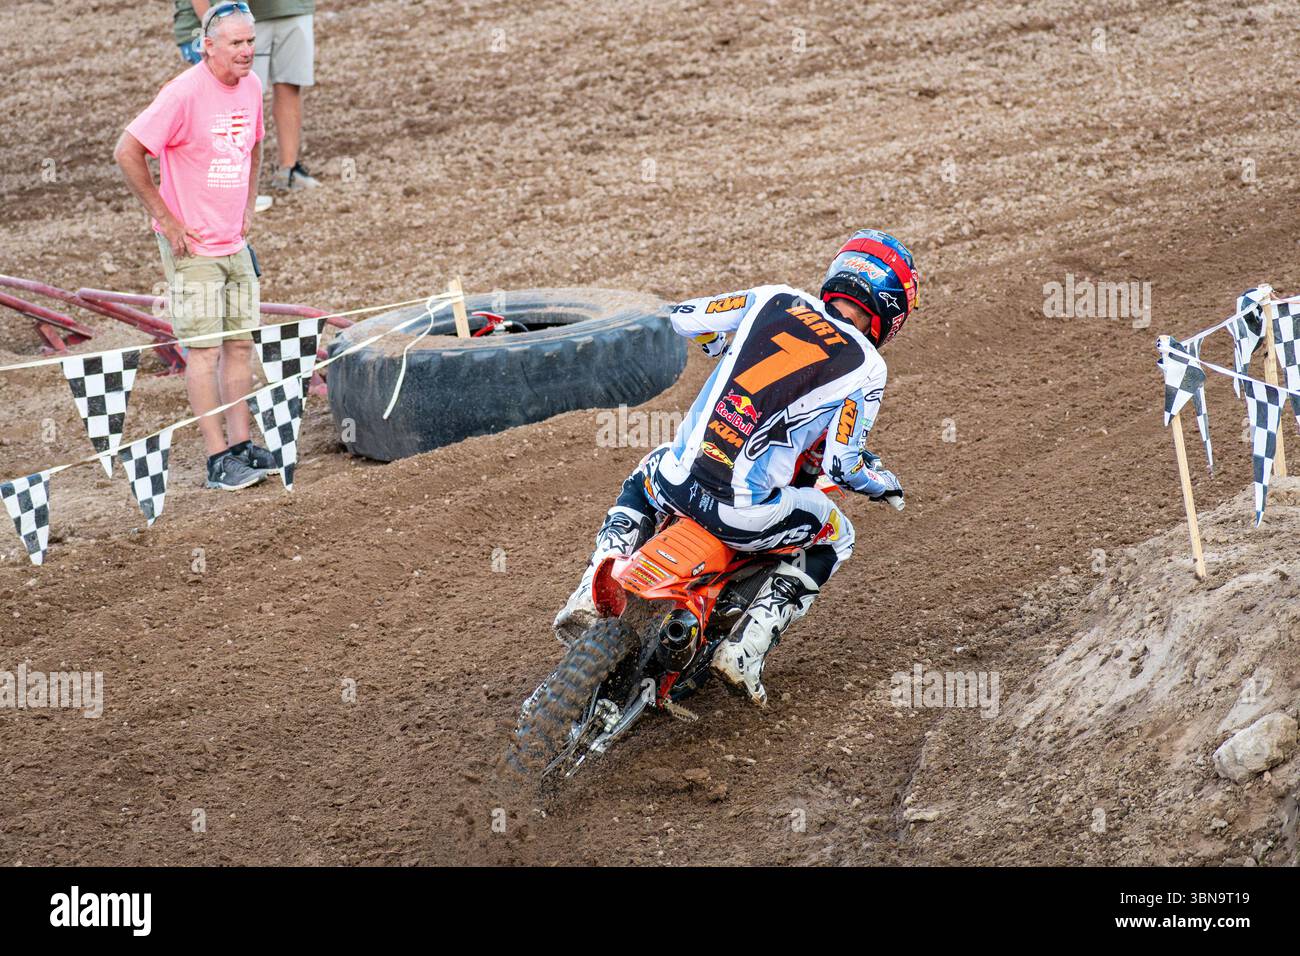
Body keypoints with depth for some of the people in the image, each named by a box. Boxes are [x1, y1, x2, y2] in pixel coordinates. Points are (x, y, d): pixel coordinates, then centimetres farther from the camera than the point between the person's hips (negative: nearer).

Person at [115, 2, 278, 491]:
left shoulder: (250, 87, 4)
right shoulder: (185, 93, -19)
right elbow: (127, 152, -18)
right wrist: (166, 220, -15)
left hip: (235, 243, 7)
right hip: (193, 246, -7)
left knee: (240, 344, 10)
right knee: (205, 348, -5)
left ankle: (242, 446, 18)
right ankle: (218, 459, -3)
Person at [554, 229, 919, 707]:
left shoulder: (774, 299, 8)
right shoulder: (866, 367, -1)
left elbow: (681, 318, 15)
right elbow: (840, 466, -4)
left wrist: (722, 345, 37)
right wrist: (882, 482, 19)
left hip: (678, 483, 4)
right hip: (745, 513, -4)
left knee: (645, 474, 40)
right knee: (835, 536, 26)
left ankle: (591, 595, 20)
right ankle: (746, 648, 12)